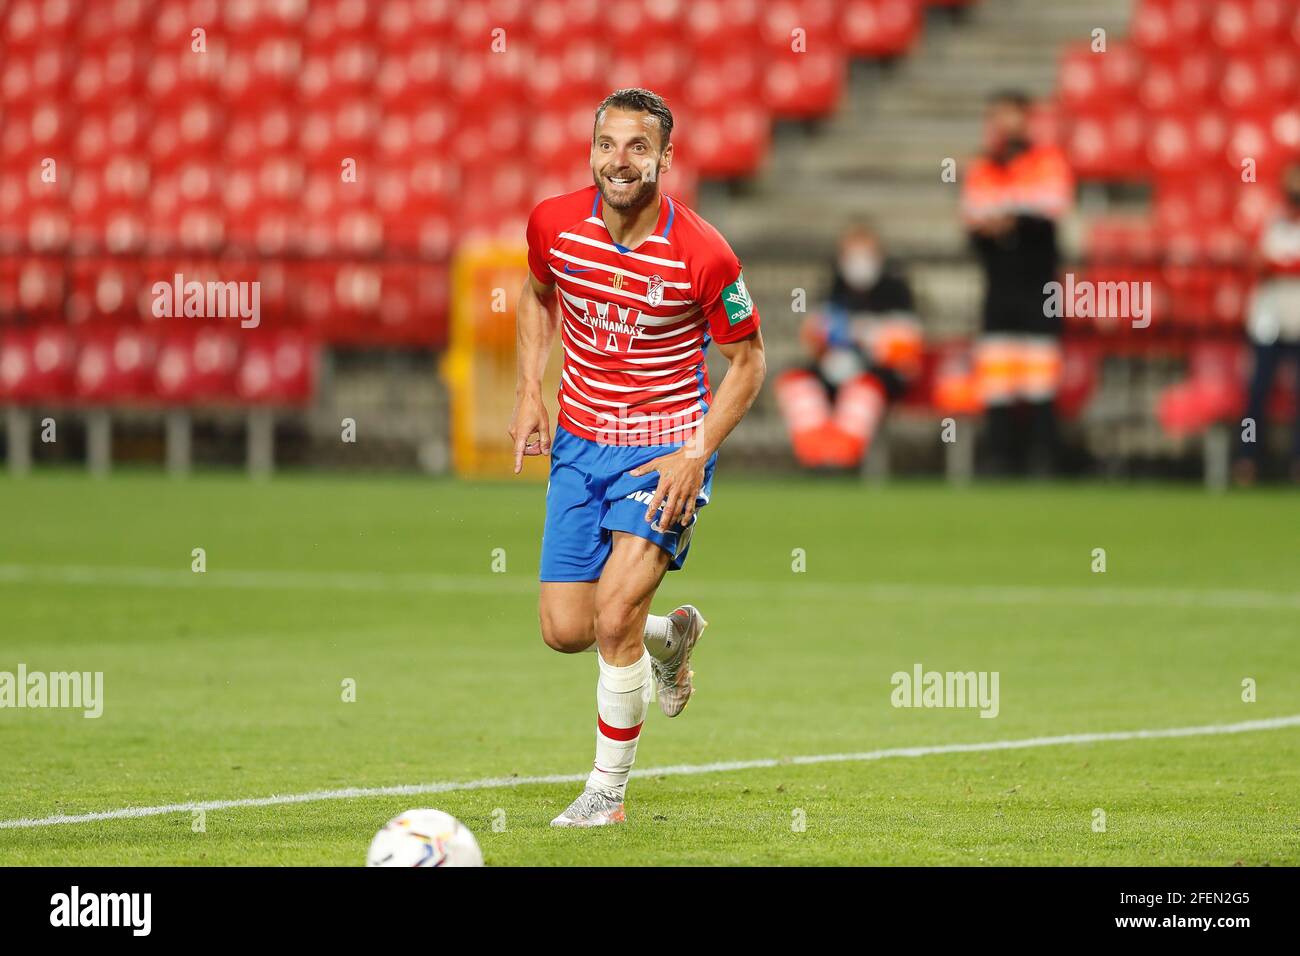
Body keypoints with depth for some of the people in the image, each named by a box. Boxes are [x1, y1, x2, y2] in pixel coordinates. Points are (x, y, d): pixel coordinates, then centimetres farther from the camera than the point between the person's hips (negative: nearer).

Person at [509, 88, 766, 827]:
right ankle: (672, 637, 37)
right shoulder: (554, 224, -8)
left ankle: (608, 791, 2)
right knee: (565, 629, 2)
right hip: (579, 443, 5)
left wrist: (698, 452, -16)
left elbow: (747, 361, -6)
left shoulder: (703, 255, -19)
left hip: (665, 451, -5)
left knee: (614, 618, -17)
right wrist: (531, 392, 5)